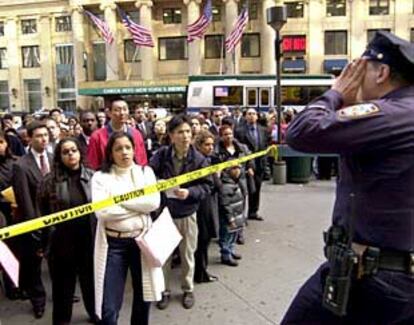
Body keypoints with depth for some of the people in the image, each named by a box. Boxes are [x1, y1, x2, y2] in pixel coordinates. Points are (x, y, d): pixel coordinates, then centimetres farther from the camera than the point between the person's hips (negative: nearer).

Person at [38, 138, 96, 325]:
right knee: (63, 284, 12)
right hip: (62, 241, -1)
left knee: (91, 279, 18)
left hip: (89, 239, 2)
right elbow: (42, 213, -1)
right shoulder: (50, 181, -6)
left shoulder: (92, 177, -2)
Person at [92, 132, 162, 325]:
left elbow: (154, 202, -12)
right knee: (109, 308, -2)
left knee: (143, 297, 18)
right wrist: (139, 206, -10)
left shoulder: (145, 172, 4)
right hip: (113, 243, -2)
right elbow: (102, 212, -17)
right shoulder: (101, 177, -3)